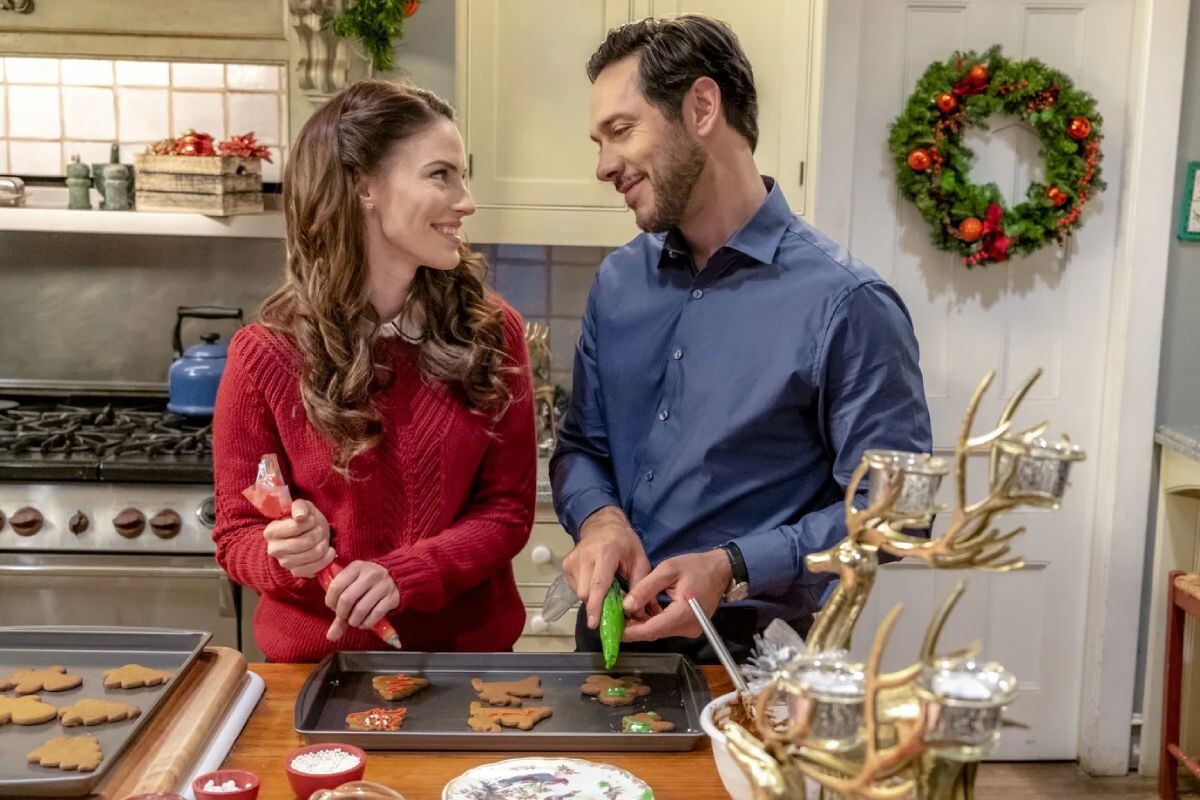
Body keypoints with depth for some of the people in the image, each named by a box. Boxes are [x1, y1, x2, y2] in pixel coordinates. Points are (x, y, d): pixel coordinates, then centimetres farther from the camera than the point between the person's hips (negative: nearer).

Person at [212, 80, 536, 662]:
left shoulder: (491, 332, -7)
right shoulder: (266, 355, -11)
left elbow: (508, 508, -6)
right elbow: (237, 537, -3)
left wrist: (402, 576, -21)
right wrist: (289, 557, -24)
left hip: (468, 650, 2)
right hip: (321, 656, -1)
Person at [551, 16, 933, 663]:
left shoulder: (844, 303, -17)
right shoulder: (618, 283, 3)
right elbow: (581, 445, 10)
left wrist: (735, 568, -26)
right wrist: (599, 518, -12)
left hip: (752, 656, -5)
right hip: (610, 632, 6)